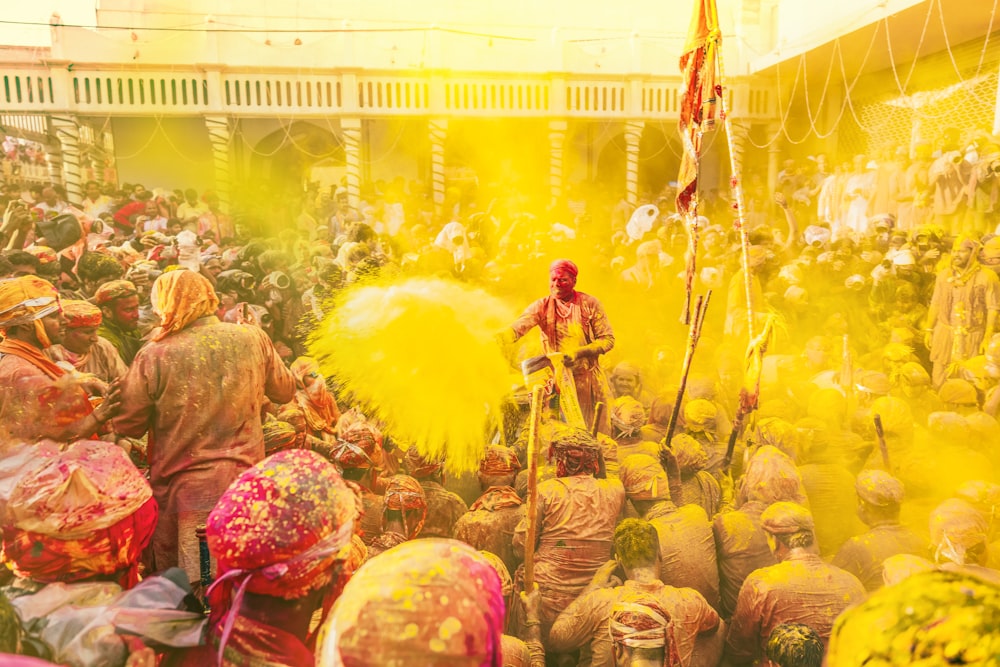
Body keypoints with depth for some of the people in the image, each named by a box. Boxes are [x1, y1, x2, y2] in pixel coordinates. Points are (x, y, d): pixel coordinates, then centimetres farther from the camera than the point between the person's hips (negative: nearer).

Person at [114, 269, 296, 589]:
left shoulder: (155, 355, -12)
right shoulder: (253, 339, -5)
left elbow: (127, 426, -4)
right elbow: (285, 391, 10)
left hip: (181, 484, -2)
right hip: (245, 479, 2)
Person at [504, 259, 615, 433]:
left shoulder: (590, 304, -1)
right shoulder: (542, 306, -1)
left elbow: (607, 339, -4)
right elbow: (518, 327, -17)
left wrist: (578, 353, -19)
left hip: (589, 379, 0)